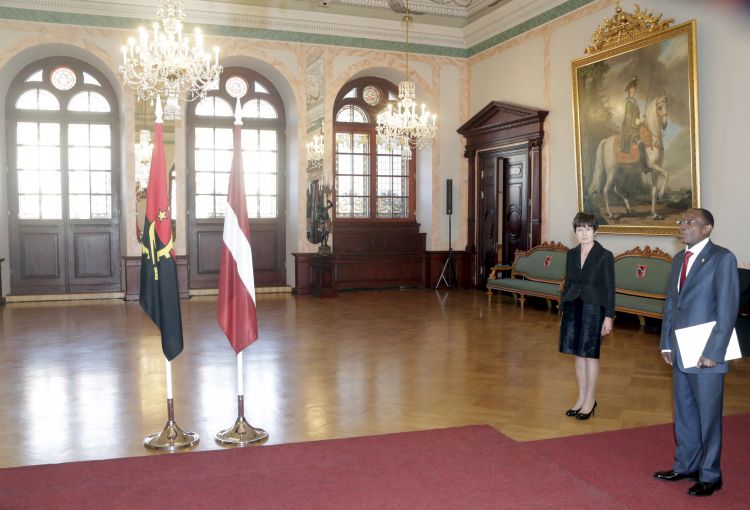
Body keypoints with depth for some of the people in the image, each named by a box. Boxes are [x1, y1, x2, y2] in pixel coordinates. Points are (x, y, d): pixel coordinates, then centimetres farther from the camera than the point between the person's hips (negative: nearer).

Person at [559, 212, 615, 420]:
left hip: (593, 309, -5)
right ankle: (582, 398, 23)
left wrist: (609, 317, -10)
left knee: (590, 355, 3)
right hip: (573, 308, 5)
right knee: (578, 354, 11)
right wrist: (563, 311, 13)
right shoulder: (572, 254, 7)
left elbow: (610, 288, -7)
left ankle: (590, 400, 17)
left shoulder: (605, 256, -7)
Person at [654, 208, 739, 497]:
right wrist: (666, 343, 9)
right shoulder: (679, 259, 12)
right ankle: (686, 466, 31)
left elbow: (728, 310, -14)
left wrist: (713, 352, -17)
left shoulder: (722, 258, -11)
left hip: (706, 354, -7)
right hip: (679, 352, 7)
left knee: (708, 416, 6)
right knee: (684, 413, 17)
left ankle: (709, 475, 21)